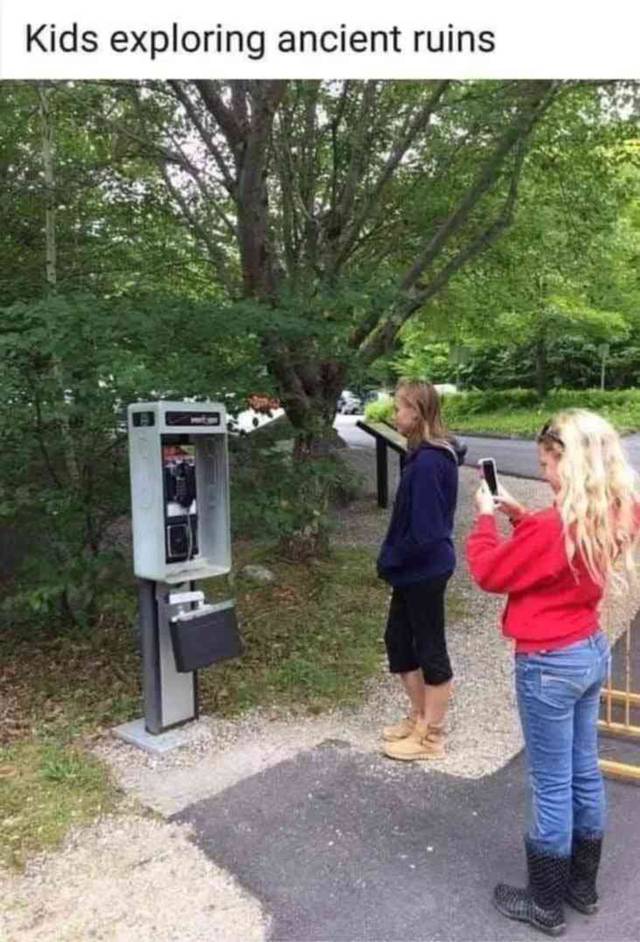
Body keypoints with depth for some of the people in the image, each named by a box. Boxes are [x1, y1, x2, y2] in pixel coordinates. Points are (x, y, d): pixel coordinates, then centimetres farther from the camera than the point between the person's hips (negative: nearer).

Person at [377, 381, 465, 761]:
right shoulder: (429, 455, 6)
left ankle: (431, 736, 23)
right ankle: (420, 717, 35)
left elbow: (424, 530, -25)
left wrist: (390, 560, -11)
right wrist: (394, 559, 10)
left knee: (430, 648, 5)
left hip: (425, 570, -10)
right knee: (398, 640, 19)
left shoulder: (428, 462, -24)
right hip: (415, 570, 10)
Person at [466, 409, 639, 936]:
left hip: (549, 665, -8)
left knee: (552, 787, 8)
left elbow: (488, 573, -14)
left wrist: (486, 516, -1)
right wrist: (518, 515, 7)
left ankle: (546, 905, 27)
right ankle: (583, 886, 40)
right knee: (585, 774, 21)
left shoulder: (554, 527, -27)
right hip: (591, 652, 9)